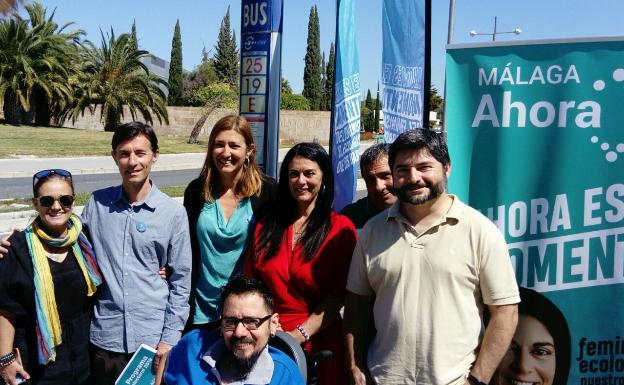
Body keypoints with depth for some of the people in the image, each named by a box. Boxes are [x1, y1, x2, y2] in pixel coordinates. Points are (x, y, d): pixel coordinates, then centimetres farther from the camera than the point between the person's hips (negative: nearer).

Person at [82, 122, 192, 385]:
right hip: (103, 336, 2)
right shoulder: (97, 203, 2)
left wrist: (170, 337, -4)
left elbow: (181, 281, 0)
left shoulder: (173, 212, -3)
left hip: (153, 339, -1)